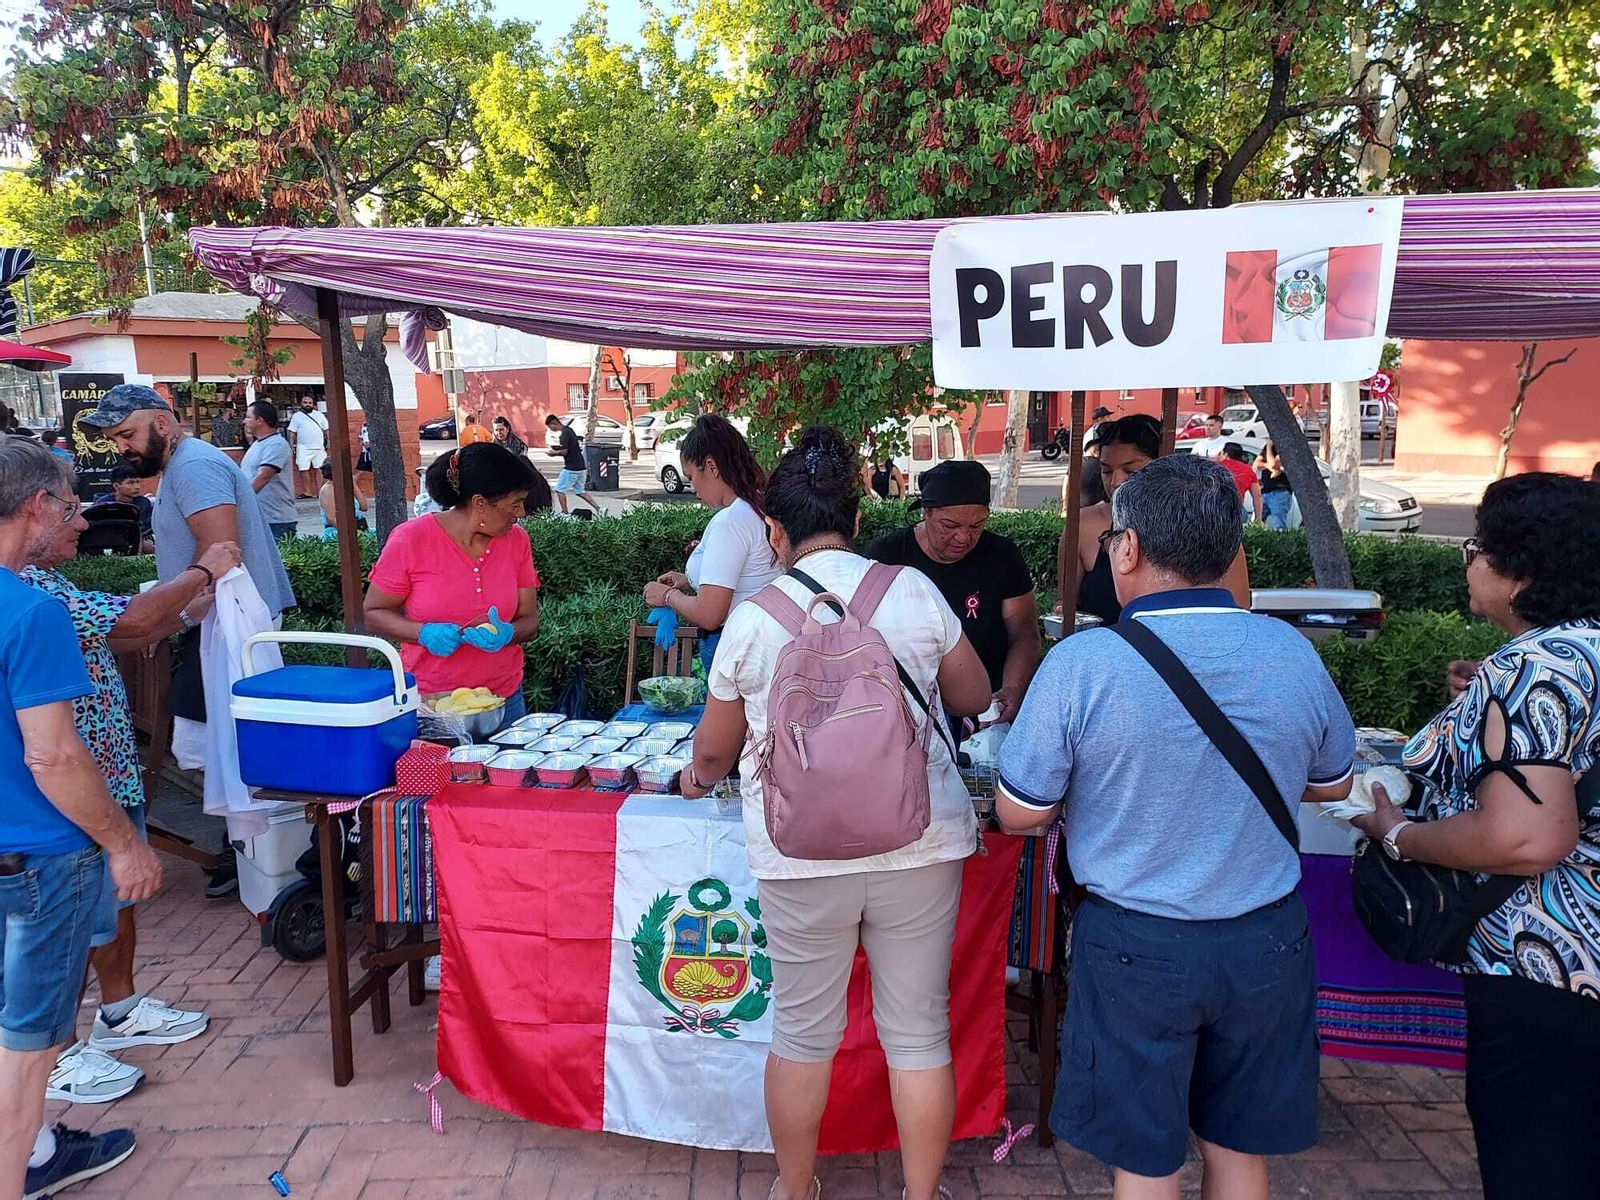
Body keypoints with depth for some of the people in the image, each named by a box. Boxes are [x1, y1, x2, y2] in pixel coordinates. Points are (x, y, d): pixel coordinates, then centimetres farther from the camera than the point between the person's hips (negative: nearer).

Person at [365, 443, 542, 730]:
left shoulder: (517, 540, -2)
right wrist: (423, 632, -22)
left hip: (504, 700, 3)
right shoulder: (410, 540, -12)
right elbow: (372, 615, -4)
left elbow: (530, 621, 2)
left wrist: (507, 633, -20)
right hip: (427, 704, -3)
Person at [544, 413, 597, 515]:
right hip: (580, 467, 9)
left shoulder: (564, 433, -16)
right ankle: (598, 508, 8)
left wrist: (554, 453, -6)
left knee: (560, 490, 2)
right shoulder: (569, 430, 14)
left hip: (571, 468, -9)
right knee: (579, 491, 16)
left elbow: (565, 451, -23)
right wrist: (557, 452, 14)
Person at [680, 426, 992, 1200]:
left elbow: (715, 746, 9)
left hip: (802, 850, 0)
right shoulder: (914, 591, -2)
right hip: (920, 840, 1)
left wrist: (699, 778, 31)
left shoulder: (752, 616, -3)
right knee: (919, 1033, 15)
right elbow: (974, 698, 11)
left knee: (803, 1034, 17)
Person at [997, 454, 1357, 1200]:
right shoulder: (1293, 654, -8)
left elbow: (1019, 814, -11)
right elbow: (1333, 783, 9)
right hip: (1265, 942, 4)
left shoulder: (1080, 664, -19)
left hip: (1137, 945, -3)